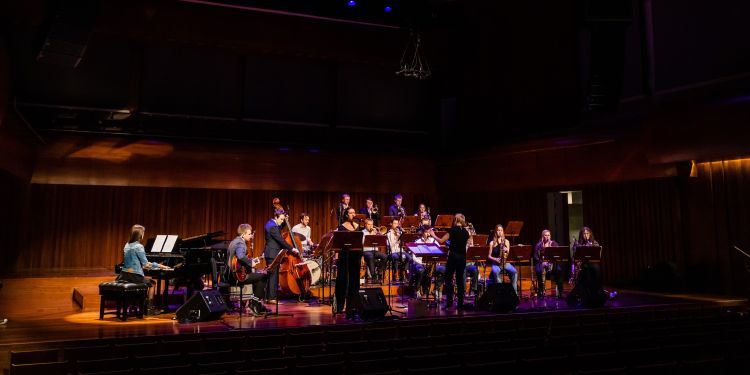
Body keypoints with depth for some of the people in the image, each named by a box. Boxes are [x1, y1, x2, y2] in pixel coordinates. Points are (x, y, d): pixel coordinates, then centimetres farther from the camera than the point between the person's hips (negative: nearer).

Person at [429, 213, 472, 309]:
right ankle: (460, 303, 7)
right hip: (462, 257, 5)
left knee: (448, 279, 1)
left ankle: (449, 302, -5)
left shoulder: (453, 230, -8)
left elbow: (441, 241, -10)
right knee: (460, 279, 9)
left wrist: (433, 235, 4)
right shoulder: (466, 232, 8)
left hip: (453, 256, -5)